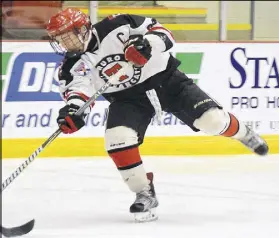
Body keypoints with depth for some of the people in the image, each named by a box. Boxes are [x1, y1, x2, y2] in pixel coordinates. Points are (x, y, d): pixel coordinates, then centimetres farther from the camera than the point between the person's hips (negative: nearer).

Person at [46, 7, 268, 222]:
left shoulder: (115, 28, -21)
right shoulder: (73, 66, -10)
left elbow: (163, 33, -18)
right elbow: (77, 91, -22)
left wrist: (147, 43, -40)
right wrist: (72, 111, -44)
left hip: (165, 80, -3)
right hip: (128, 97, 3)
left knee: (212, 120, -11)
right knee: (117, 139, -22)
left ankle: (243, 133, 25)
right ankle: (145, 194, -6)